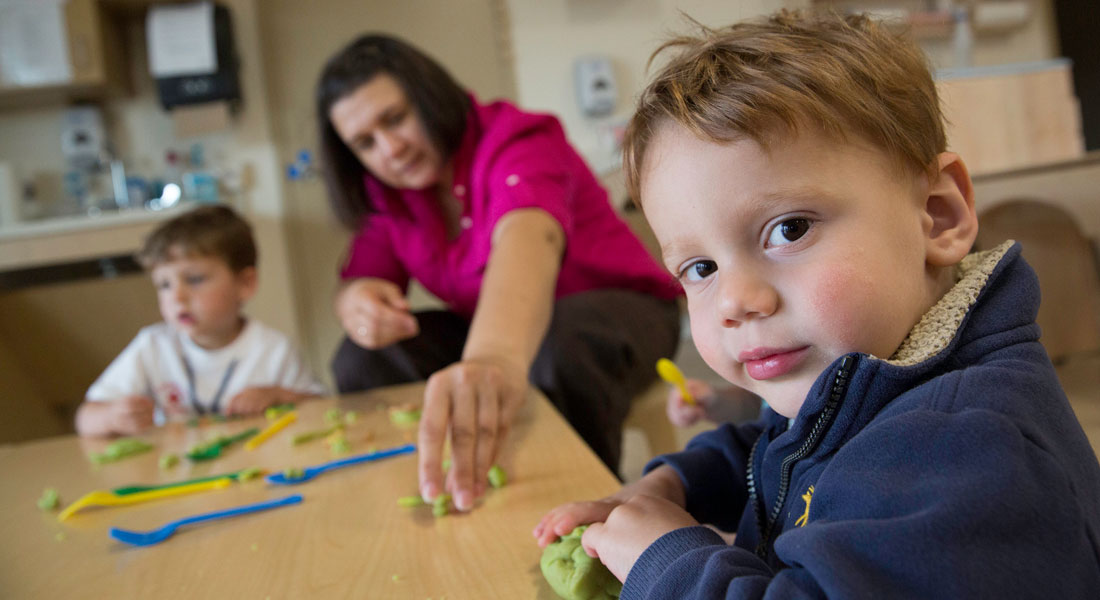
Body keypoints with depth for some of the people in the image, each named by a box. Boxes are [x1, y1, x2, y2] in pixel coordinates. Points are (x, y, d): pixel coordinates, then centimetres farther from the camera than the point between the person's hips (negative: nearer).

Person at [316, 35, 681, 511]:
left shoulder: (517, 142, -25)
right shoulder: (388, 195, -2)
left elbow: (527, 238, -46)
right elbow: (360, 280, -2)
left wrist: (497, 355, -67)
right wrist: (357, 301, -30)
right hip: (491, 334, 6)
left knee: (562, 351, -39)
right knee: (363, 360, -12)